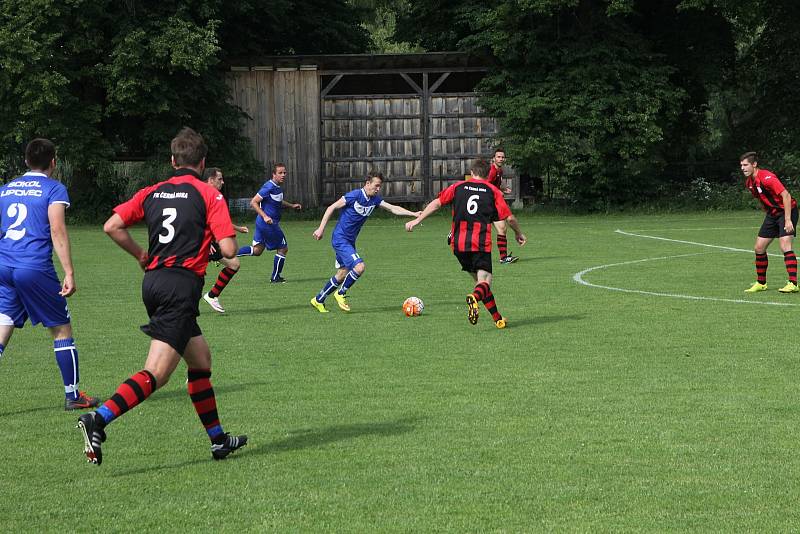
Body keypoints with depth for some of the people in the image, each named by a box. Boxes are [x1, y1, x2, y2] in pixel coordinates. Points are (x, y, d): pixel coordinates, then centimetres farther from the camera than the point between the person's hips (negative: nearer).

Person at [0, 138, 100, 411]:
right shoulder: (54, 189, 1)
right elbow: (57, 230, -10)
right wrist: (69, 273, -11)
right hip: (36, 267, -5)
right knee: (62, 329, 10)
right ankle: (72, 395, 15)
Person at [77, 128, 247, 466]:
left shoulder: (152, 192, 13)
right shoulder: (209, 195, -2)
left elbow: (112, 227, 5)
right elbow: (228, 249, -10)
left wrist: (141, 256, 18)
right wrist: (229, 240, 14)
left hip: (153, 281, 8)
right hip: (182, 285, -7)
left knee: (201, 360, 20)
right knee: (155, 374, -13)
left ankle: (218, 440, 25)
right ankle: (98, 420, -31)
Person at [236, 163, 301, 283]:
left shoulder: (277, 187, 11)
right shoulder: (269, 187, -19)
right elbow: (254, 202, -21)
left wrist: (291, 205, 22)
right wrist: (265, 216, -29)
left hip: (262, 223, 10)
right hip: (269, 224, -10)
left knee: (257, 250, 13)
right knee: (283, 249, 4)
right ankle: (275, 278, 15)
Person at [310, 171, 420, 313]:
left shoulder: (375, 199, 3)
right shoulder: (355, 195, -18)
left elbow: (393, 208, 4)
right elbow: (332, 208, -13)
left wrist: (414, 214, -8)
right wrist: (321, 228, -15)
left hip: (350, 241, 8)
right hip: (340, 239, -8)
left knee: (342, 274, 13)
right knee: (359, 267, -21)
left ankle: (318, 300, 28)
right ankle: (341, 294, 0)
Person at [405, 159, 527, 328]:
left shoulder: (458, 187, 12)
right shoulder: (493, 191, 6)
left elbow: (437, 203, 8)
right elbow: (509, 218, 3)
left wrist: (417, 220, 15)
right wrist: (519, 234, 20)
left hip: (459, 244, 3)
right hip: (481, 243, -3)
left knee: (477, 279, 15)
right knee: (485, 281, -6)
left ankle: (497, 319, 14)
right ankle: (474, 297, -41)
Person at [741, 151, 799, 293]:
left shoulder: (767, 178, -24)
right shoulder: (749, 182, 3)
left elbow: (786, 196, -27)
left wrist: (788, 220, -29)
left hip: (786, 211, -9)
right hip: (772, 213, 9)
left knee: (785, 245, -22)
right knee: (759, 248, 8)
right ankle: (761, 283, 21)